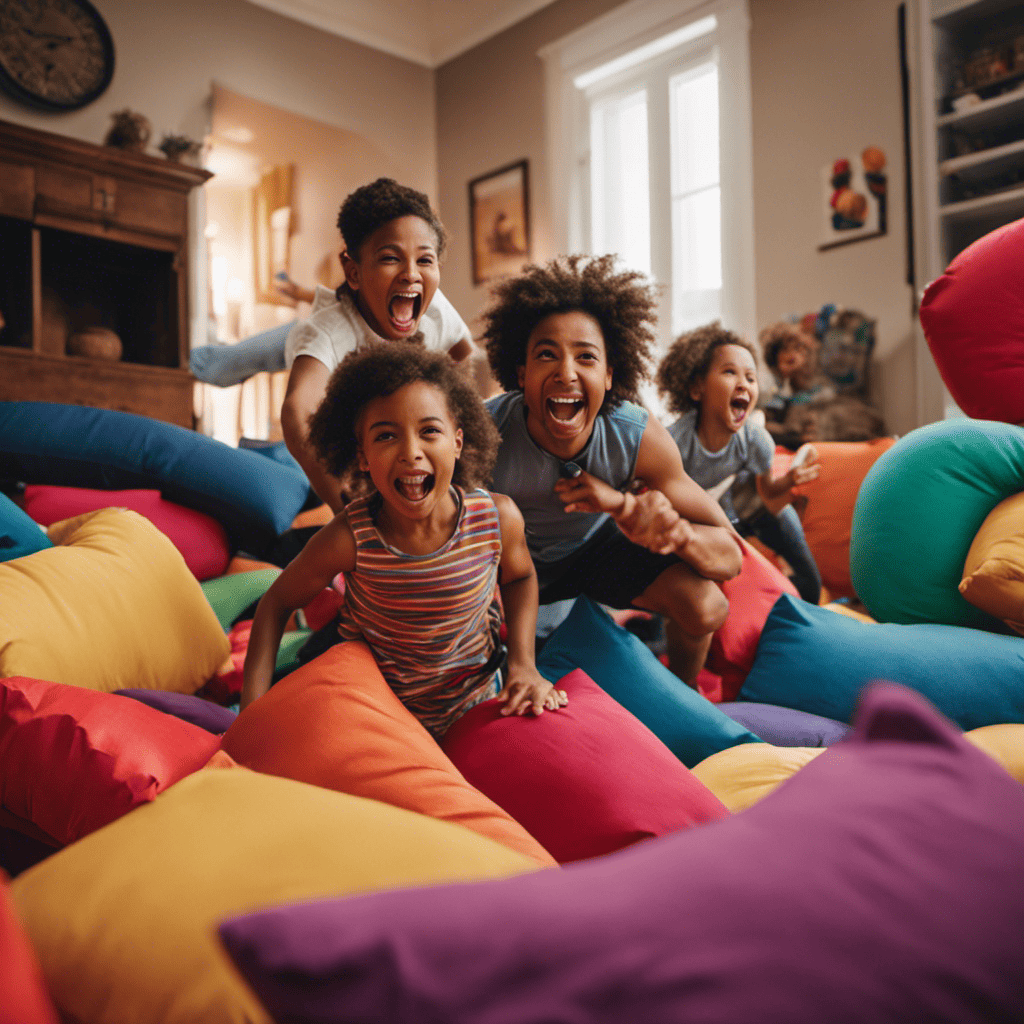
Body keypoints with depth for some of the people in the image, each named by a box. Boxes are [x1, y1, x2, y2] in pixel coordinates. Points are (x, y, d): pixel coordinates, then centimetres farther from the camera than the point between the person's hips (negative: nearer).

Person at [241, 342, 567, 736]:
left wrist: (522, 663, -10)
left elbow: (519, 577, 2)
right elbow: (276, 604, -11)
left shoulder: (499, 518, -22)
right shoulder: (350, 538, -28)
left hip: (478, 704, 1)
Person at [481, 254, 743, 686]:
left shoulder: (639, 436, -28)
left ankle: (681, 692, 17)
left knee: (704, 606, -18)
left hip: (596, 545, 1)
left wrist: (626, 504, -45)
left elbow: (730, 557, -25)